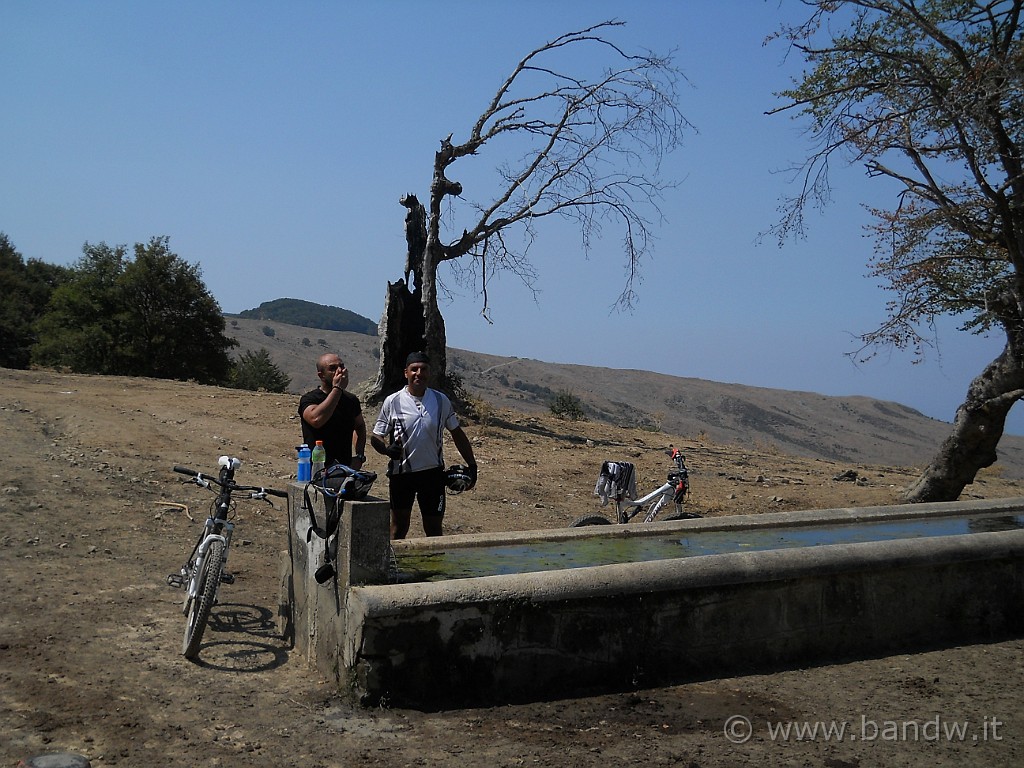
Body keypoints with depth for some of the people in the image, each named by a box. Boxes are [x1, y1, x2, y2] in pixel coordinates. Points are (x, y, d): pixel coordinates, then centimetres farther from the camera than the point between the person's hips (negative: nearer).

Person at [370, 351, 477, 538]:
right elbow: (376, 437, -2)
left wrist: (471, 464, 9)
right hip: (401, 473, -1)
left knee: (434, 528, 8)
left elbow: (457, 433, 11)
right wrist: (387, 449, -24)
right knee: (399, 527, 8)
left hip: (433, 472, 2)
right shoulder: (393, 402, -4)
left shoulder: (441, 401, 2)